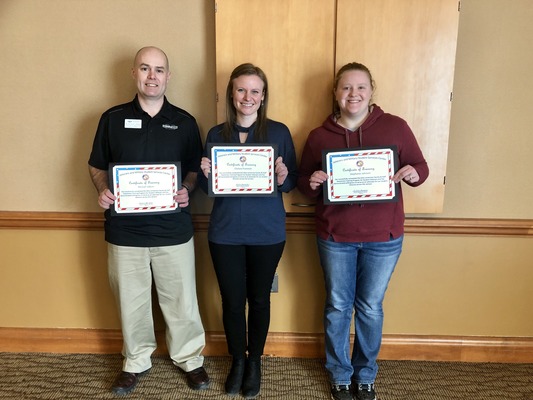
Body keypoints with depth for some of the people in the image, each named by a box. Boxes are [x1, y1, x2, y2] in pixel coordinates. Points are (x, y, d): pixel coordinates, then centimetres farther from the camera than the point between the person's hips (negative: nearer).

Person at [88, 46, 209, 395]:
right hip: (125, 228, 1)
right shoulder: (113, 118, 4)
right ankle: (136, 361, 36)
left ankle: (190, 358, 31)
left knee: (181, 299, 9)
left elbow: (196, 169, 7)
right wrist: (102, 190, -10)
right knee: (131, 300, 14)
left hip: (174, 229, 0)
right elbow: (97, 166, 10)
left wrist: (187, 190, -13)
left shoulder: (184, 122, 3)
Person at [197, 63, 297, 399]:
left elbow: (293, 182, 1)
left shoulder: (279, 132, -1)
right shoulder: (216, 134, 3)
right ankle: (237, 360, 34)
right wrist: (205, 175, -15)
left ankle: (255, 361, 35)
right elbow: (207, 188, 6)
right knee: (232, 299, 10)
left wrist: (284, 177, -20)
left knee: (259, 298, 12)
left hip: (267, 232, -1)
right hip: (225, 232, 1)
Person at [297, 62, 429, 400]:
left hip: (383, 237, 0)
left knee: (371, 308, 13)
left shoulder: (395, 127, -3)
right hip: (335, 236, 1)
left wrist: (413, 173, -19)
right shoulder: (319, 136, 0)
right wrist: (312, 183, -18)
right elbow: (303, 184, 5)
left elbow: (421, 167, 4)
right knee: (338, 306, 13)